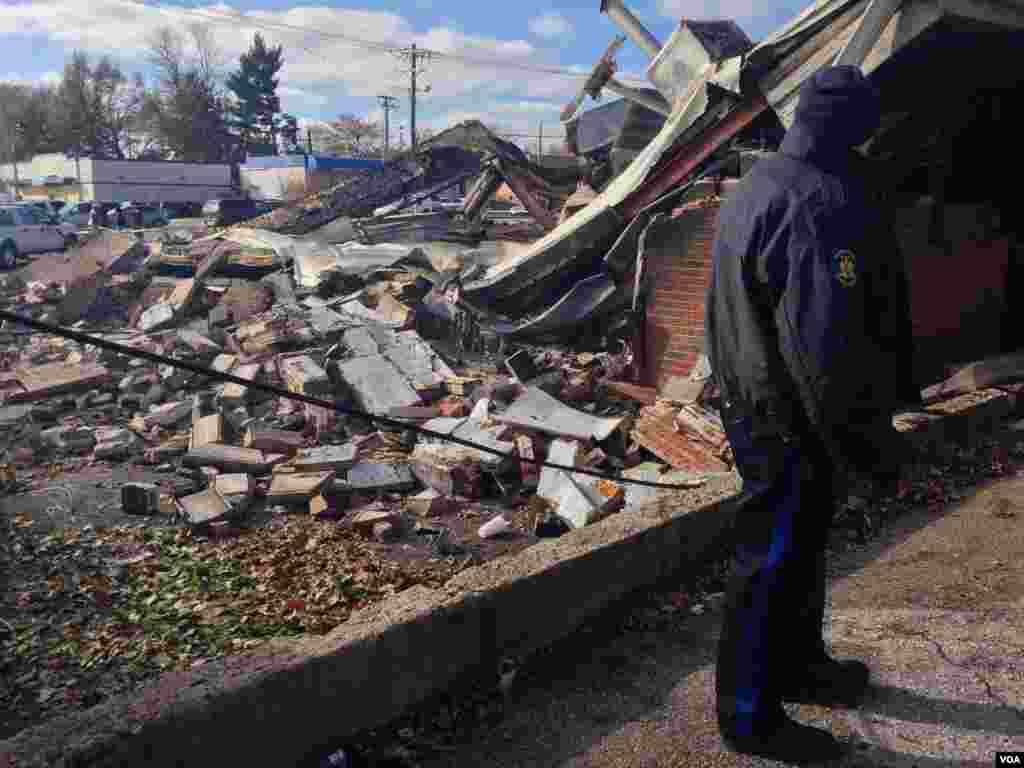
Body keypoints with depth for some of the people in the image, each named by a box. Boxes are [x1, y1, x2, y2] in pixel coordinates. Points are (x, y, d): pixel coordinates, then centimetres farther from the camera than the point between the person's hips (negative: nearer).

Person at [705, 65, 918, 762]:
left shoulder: (756, 186, 9)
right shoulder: (825, 203, -24)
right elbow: (830, 346, -29)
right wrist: (879, 449, -19)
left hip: (755, 403, 10)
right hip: (793, 424, -10)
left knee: (800, 546, 24)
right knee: (776, 562, 4)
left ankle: (800, 665, 44)